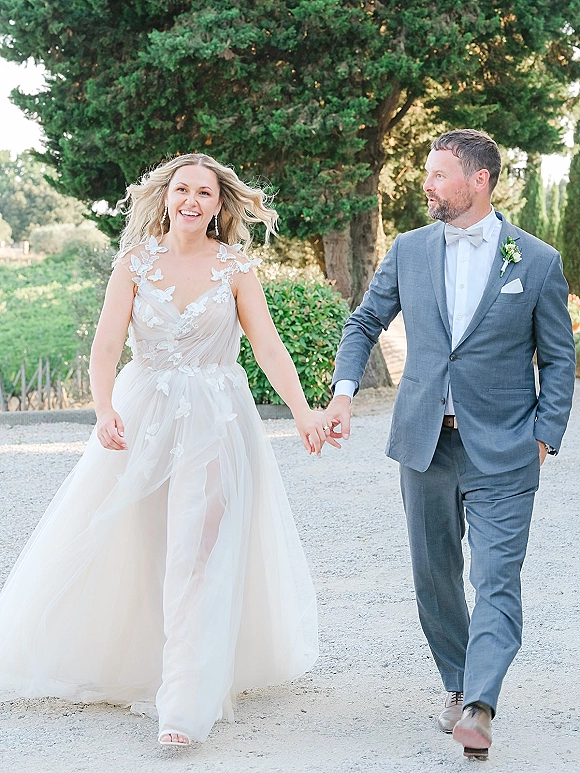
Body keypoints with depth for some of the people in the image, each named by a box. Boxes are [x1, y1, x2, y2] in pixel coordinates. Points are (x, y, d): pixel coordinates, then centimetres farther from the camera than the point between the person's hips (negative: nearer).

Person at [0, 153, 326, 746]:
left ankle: (188, 705, -6)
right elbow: (106, 344, -8)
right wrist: (104, 409, -26)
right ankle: (120, 664, 34)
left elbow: (269, 346, -6)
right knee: (126, 549, 10)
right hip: (142, 414, 2)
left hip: (216, 420, -1)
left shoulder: (235, 269, 0)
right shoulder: (135, 262, 0)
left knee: (200, 557, -7)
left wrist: (302, 412, -21)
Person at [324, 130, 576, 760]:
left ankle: (478, 707, -16)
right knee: (435, 576, 12)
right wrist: (344, 389, -1)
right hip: (424, 441, 4)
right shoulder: (409, 251, 6)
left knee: (496, 578, -12)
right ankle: (458, 688, 26)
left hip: (501, 449, -4)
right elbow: (364, 323, 15)